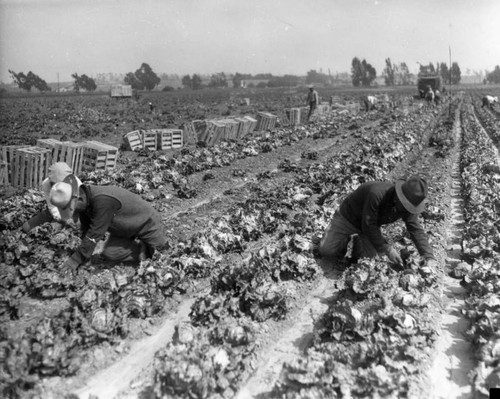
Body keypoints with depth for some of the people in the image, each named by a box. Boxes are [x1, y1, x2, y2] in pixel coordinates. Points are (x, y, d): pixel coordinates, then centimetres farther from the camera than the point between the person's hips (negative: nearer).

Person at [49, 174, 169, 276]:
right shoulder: (84, 202, -14)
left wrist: (75, 260, -31)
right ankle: (144, 251, 8)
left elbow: (94, 234, -37)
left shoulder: (102, 200, -41)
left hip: (147, 223, -7)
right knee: (109, 254, -5)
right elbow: (86, 230, -5)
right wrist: (81, 255, -9)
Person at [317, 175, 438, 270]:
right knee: (326, 251, -7)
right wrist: (387, 249, -34)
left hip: (371, 224, 5)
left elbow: (416, 230, -17)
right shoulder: (376, 193, -42)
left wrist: (429, 257, -28)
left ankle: (358, 242, 27)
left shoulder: (407, 206, -21)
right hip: (348, 217, -5)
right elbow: (368, 225, -36)